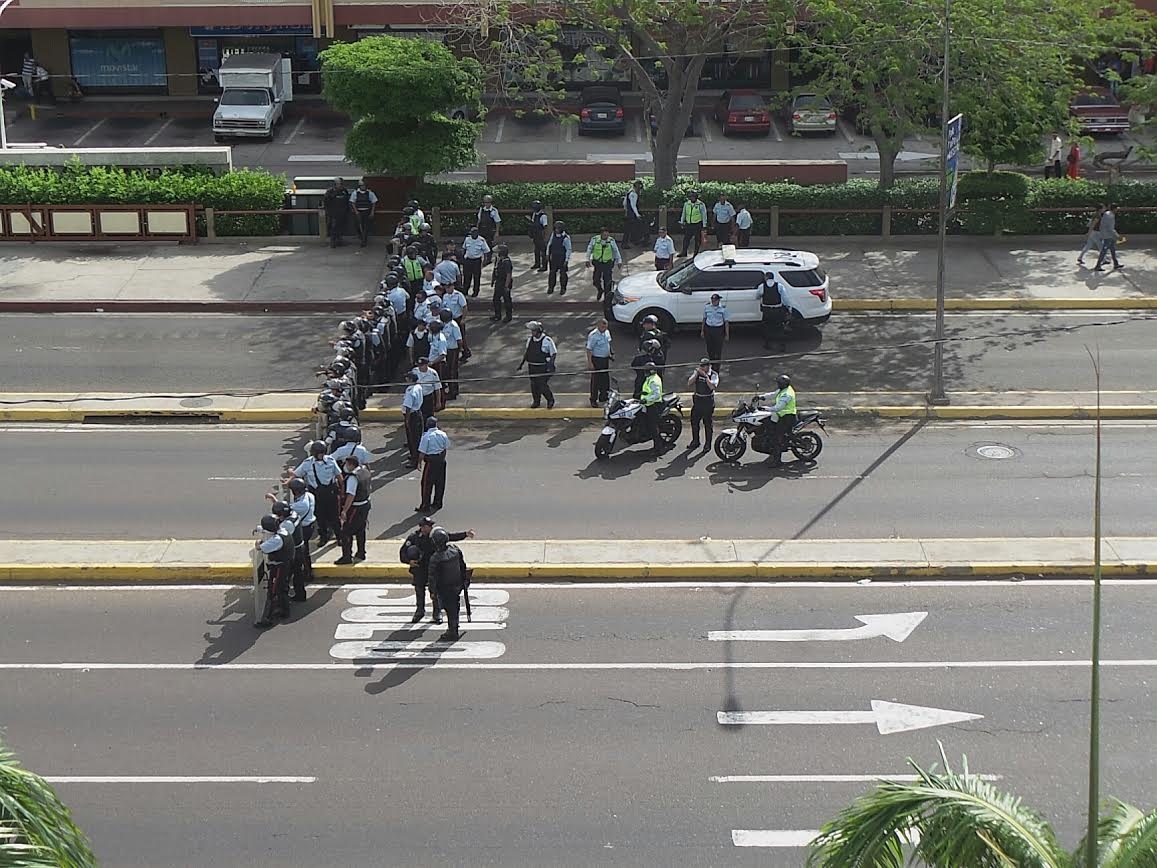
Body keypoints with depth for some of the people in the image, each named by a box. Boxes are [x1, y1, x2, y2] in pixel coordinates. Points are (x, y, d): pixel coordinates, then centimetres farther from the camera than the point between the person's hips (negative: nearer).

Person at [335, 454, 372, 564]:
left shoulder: (352, 477, -24)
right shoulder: (365, 471, 2)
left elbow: (351, 496, -28)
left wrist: (344, 511, -26)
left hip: (356, 508, -9)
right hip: (366, 504, 9)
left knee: (346, 532, -2)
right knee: (360, 530, 22)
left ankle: (347, 556, -1)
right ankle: (361, 553, 32)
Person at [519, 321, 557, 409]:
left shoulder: (547, 340, -14)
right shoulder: (530, 339, 4)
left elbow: (553, 353, -8)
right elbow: (526, 352, 18)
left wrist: (550, 364, -16)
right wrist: (522, 363, 16)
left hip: (543, 368, -6)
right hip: (532, 367, 6)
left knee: (542, 385, -8)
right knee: (534, 385, 10)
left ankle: (550, 401, 14)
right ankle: (536, 401, 28)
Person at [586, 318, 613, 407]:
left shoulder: (607, 332, 3)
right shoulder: (593, 335, -20)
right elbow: (589, 349, -18)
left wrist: (611, 354, 17)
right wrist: (589, 362, -21)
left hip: (606, 359, 7)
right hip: (596, 359, -7)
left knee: (606, 379, 15)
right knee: (595, 380, 0)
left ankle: (603, 396, 29)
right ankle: (593, 400, 9)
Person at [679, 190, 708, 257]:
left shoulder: (701, 205, -7)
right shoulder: (686, 204, 6)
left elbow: (704, 216, -3)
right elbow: (683, 214, 18)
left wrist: (704, 226, -5)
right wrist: (682, 222, 16)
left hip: (697, 225, -4)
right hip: (688, 225, 4)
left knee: (697, 240, 2)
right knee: (686, 239, 5)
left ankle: (696, 253, 13)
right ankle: (684, 253, 13)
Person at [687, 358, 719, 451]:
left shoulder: (713, 375, -9)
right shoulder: (696, 372, 4)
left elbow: (712, 387, -23)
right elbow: (689, 383, -4)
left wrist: (705, 376, -25)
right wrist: (696, 374, -14)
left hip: (708, 401, -5)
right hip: (697, 400, 5)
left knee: (708, 424, 1)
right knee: (694, 421, 12)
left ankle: (707, 443, 12)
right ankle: (695, 441, 28)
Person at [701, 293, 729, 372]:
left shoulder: (723, 308, -10)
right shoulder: (707, 306, -2)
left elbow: (726, 321, -5)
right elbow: (704, 319, 9)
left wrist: (727, 334, -4)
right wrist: (702, 330, 11)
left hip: (719, 330, -3)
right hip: (708, 329, 3)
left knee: (718, 350, 0)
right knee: (710, 349, 13)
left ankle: (716, 370, 7)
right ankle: (711, 366, 32)